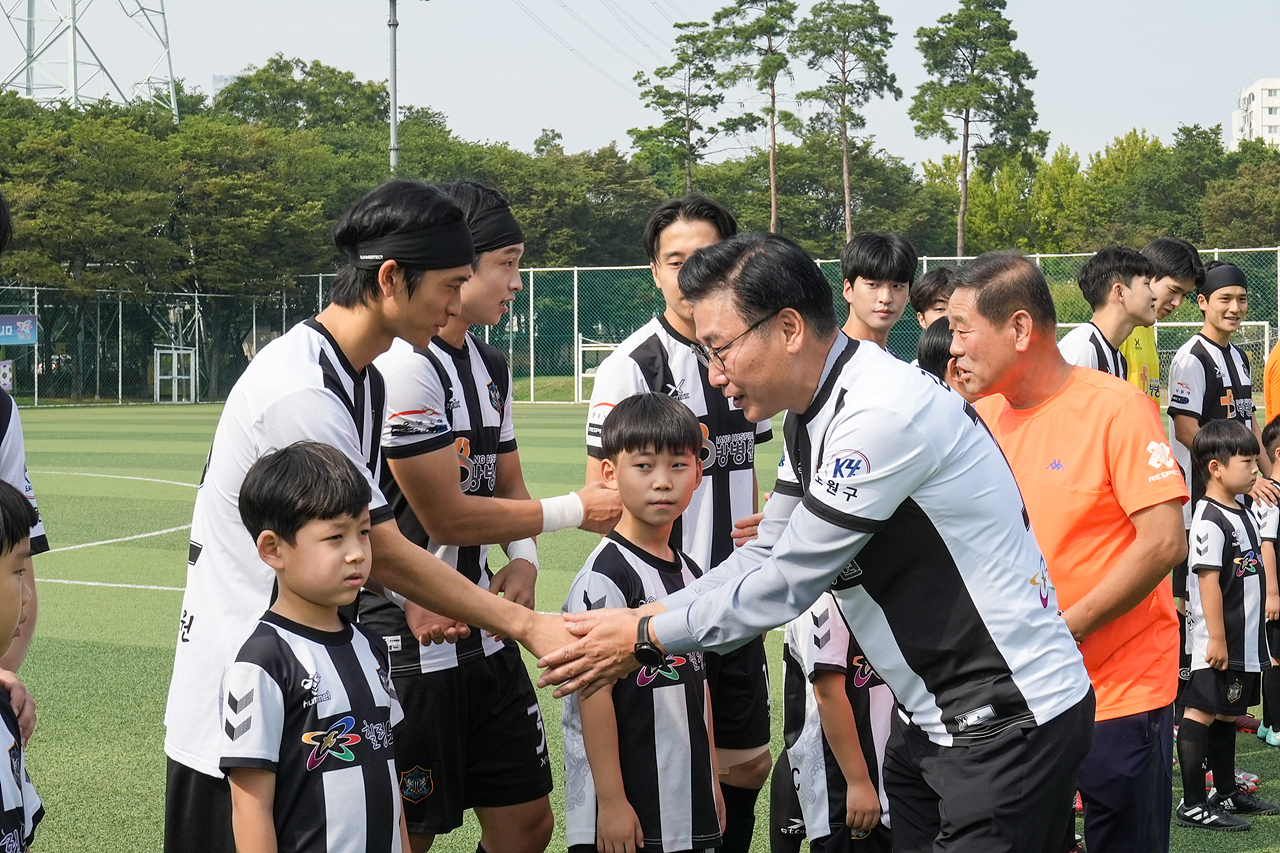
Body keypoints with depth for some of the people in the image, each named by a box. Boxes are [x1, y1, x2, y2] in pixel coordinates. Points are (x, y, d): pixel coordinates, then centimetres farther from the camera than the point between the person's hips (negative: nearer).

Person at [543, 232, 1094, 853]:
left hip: (1010, 726, -9)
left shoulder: (885, 413, -23)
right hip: (930, 719, 9)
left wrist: (646, 637, -10)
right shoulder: (812, 412, 8)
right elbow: (766, 557, 15)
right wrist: (641, 616, 5)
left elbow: (786, 584, -20)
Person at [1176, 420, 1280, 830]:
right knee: (1201, 713, -4)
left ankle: (1227, 792, 29)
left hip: (1245, 638, 9)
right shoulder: (1209, 521, -18)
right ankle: (1192, 804, -2)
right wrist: (1216, 640, -22)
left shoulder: (1244, 510, 11)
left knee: (1227, 714, 18)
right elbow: (1209, 581, -21)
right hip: (1217, 642, -9)